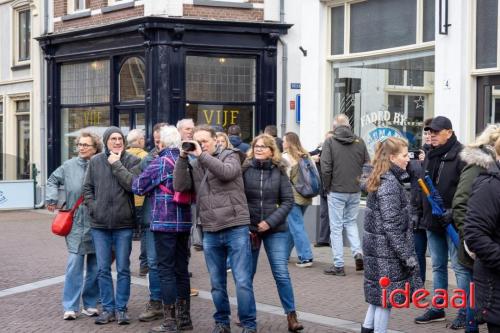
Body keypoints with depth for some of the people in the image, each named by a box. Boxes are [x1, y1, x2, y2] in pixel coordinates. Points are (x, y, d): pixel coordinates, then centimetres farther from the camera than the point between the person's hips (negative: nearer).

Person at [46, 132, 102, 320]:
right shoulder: (69, 166, 2)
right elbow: (53, 180, 18)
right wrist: (52, 198, 6)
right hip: (76, 224, 1)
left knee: (95, 267, 9)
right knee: (74, 265, -3)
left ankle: (91, 304, 21)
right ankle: (70, 307, 3)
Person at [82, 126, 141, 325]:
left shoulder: (132, 161, -2)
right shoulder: (95, 161, 6)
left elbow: (133, 185, -15)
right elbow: (87, 187, 11)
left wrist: (117, 165, -13)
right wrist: (92, 206, -2)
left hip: (124, 223, -2)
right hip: (99, 224, 2)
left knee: (123, 269, 5)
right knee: (103, 269, 7)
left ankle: (121, 308, 14)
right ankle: (108, 308, 16)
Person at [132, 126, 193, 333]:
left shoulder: (160, 162, -10)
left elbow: (137, 187, -3)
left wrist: (152, 187, 15)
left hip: (164, 222, -6)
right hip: (184, 222, 6)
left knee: (166, 271, -2)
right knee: (181, 269, 12)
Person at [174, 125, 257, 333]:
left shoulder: (230, 156, 2)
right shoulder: (194, 165, 11)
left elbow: (227, 172, -19)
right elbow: (179, 186, -2)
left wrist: (202, 155, -17)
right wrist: (183, 157, -8)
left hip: (236, 228, -4)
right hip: (210, 233, 4)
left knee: (243, 281, -5)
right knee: (217, 283, 13)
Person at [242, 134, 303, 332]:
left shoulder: (279, 171, -1)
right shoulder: (245, 169, -3)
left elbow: (288, 201, -2)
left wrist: (270, 221, -12)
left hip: (275, 230, 0)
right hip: (249, 228, 1)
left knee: (281, 274, -4)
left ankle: (291, 316, 4)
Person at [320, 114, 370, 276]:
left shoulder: (330, 142, -8)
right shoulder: (359, 142, 3)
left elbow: (325, 168, -12)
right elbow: (367, 165, 3)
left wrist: (327, 187, 0)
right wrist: (359, 183, 15)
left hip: (336, 191, -4)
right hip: (355, 191, 4)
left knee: (336, 227, 4)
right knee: (351, 222, 21)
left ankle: (338, 265, 6)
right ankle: (358, 252, 3)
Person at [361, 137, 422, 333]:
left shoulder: (381, 179, 10)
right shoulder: (390, 183, -19)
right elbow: (392, 225, -22)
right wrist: (407, 255, -18)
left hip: (376, 246, 9)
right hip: (387, 250, -9)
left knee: (379, 294, 17)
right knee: (386, 296, 1)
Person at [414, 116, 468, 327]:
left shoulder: (461, 155, -12)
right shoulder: (430, 156, 14)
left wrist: (454, 212, -24)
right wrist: (422, 214, 16)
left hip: (453, 222, -8)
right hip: (433, 221, 8)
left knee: (460, 266, -2)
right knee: (438, 266, 15)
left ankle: (465, 311, 6)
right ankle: (437, 308, 24)